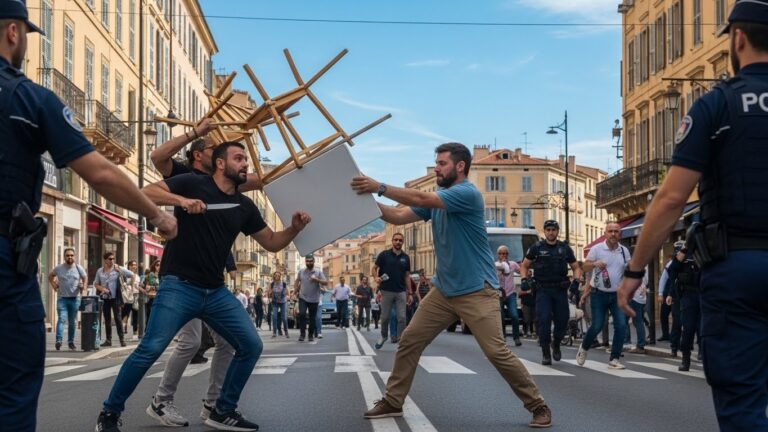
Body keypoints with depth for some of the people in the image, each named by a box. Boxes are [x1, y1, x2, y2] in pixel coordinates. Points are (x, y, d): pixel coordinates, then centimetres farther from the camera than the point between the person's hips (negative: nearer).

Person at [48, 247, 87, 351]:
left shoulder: (78, 268, 3)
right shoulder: (58, 268, 2)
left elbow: (85, 278, 13)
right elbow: (50, 276, 18)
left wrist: (83, 287, -5)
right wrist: (54, 286, 5)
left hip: (75, 298, 1)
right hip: (62, 298, -1)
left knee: (73, 322, 8)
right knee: (61, 319, -16)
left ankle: (71, 341, 17)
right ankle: (59, 340, -20)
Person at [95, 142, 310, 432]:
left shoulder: (245, 207, 12)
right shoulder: (193, 183, -3)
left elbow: (272, 243, 17)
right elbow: (145, 193, -11)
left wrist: (294, 228, -2)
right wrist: (181, 199, -26)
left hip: (216, 291, 6)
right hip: (179, 286, -6)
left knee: (251, 346, 1)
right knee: (150, 349, -16)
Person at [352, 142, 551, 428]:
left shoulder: (467, 194, -16)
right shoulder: (436, 199, 11)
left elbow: (421, 199, -25)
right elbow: (398, 217, 6)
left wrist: (380, 187, -21)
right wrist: (370, 199, -8)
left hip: (476, 292, -8)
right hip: (443, 291, 8)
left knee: (497, 352, -11)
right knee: (409, 342, 5)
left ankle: (538, 406, 3)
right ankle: (392, 402, 17)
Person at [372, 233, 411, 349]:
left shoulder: (405, 257, 6)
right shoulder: (384, 255, -1)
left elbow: (407, 276, 10)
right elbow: (375, 268, 5)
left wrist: (409, 293, 6)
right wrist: (376, 277, -16)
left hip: (401, 291, 1)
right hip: (386, 291, -1)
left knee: (402, 317, -5)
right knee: (385, 317, 7)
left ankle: (400, 339, 2)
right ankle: (383, 336, 29)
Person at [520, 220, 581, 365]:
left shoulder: (565, 248, 9)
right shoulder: (536, 248, 4)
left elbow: (576, 267, 15)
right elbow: (524, 266, 11)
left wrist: (576, 280, -4)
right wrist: (524, 279, -6)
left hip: (560, 289, 2)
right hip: (543, 290, -2)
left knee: (562, 320, 0)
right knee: (543, 320, -12)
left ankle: (556, 344, 29)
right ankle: (545, 353, -2)